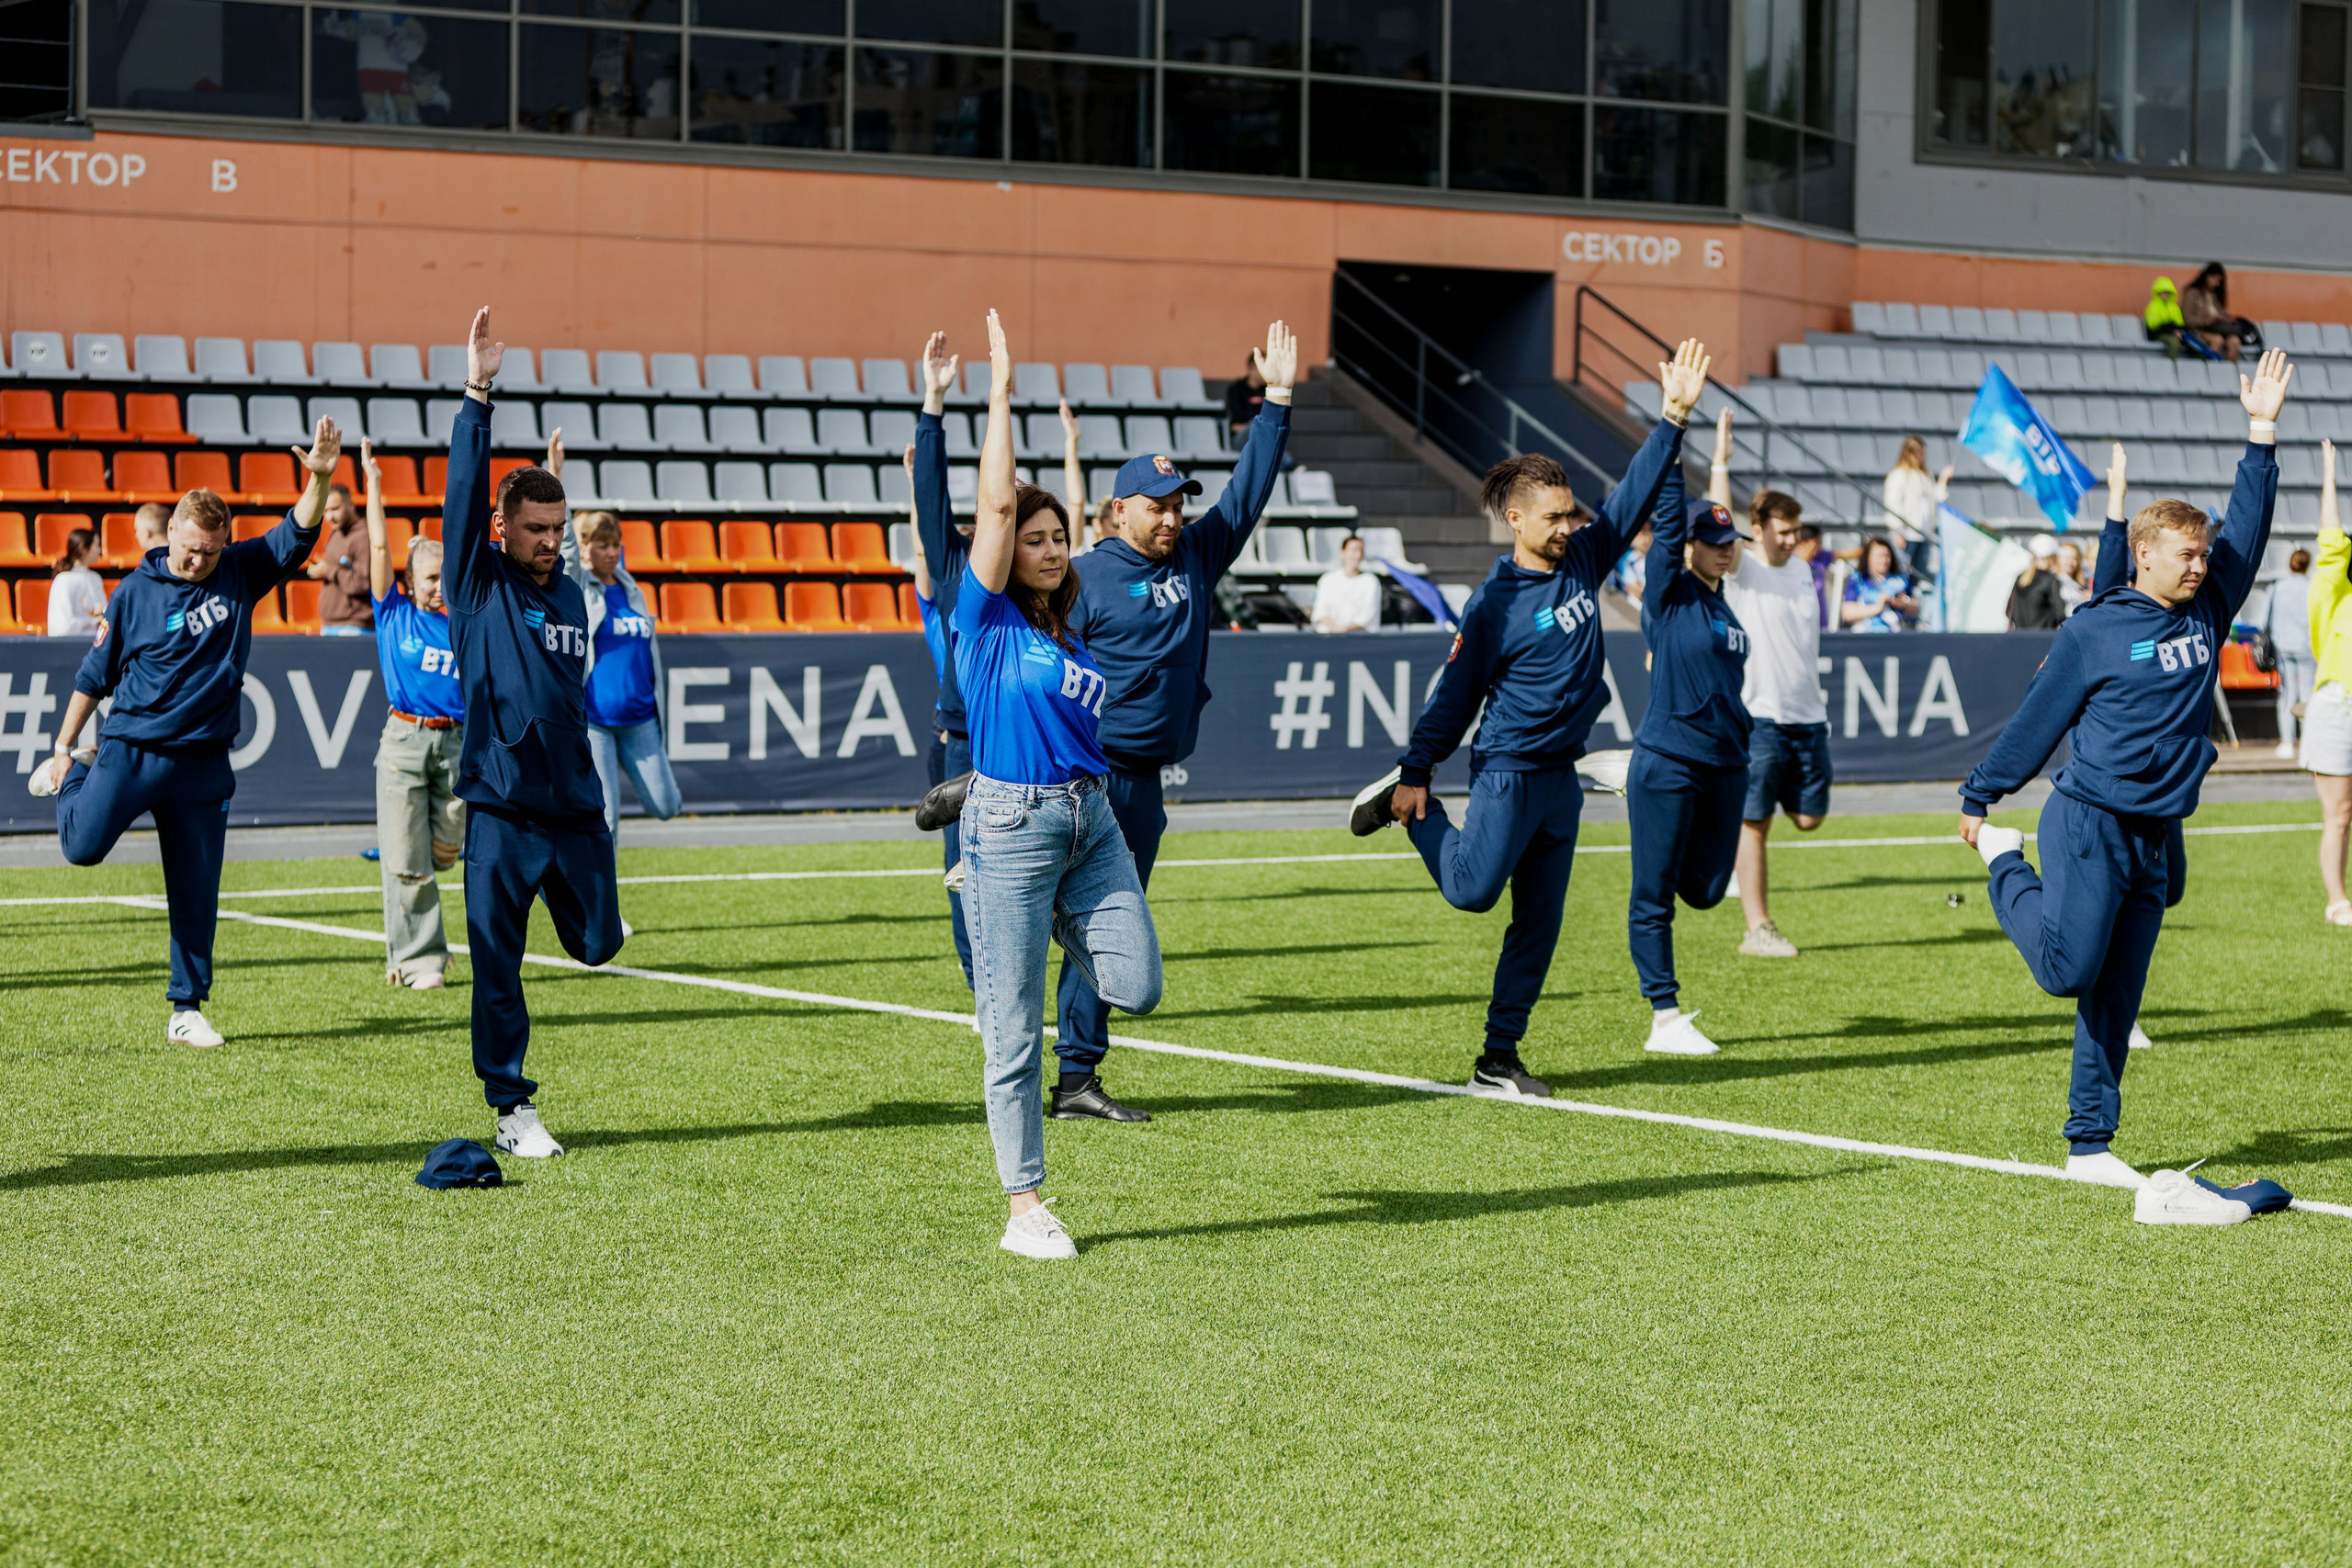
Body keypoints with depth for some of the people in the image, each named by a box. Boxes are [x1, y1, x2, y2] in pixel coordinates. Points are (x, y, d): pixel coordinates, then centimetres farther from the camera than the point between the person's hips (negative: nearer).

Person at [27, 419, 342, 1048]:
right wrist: (63, 748, 7)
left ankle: (187, 1010, 15)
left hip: (203, 758, 2)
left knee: (197, 894, 4)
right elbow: (94, 676, 6)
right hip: (130, 746, -2)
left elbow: (297, 534, -7)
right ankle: (77, 774, 19)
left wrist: (319, 478, -25)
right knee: (84, 846, -15)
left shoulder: (240, 573, 3)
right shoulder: (135, 592, -1)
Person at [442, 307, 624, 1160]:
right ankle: (512, 1110, 8)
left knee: (599, 944, 5)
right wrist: (476, 395, -21)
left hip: (575, 808, 4)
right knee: (497, 968, -1)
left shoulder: (572, 596, 12)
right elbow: (464, 491, -14)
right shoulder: (479, 587, -2)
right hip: (501, 812, -4)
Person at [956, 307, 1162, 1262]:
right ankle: (1025, 1210, 6)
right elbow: (996, 502, -12)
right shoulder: (986, 621, -3)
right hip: (1012, 825, -6)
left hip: (1092, 821, 6)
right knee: (1015, 1034, -2)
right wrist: (1001, 393, -11)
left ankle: (1054, 930, 27)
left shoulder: (1073, 635, 13)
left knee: (1136, 989, -5)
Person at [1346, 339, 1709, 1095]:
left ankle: (1499, 1057, 12)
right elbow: (1455, 692, -7)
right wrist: (1417, 773, -7)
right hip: (1507, 769, -6)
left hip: (1562, 773, 6)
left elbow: (1636, 492, 5)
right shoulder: (1495, 602, -10)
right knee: (1472, 890, -11)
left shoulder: (1584, 560, 5)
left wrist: (1674, 417, -3)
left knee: (1539, 922, 6)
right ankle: (1407, 807, 15)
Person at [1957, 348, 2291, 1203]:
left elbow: (2248, 526, 11)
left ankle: (2090, 1143, 10)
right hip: (2089, 821, -5)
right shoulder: (2094, 630, -5)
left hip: (2157, 836, 5)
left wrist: (2262, 435, 6)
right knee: (2067, 968, -11)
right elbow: (2037, 718, 0)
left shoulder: (2207, 613, 10)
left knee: (2116, 1000, 6)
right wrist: (1978, 800, 5)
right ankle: (2005, 863, 16)